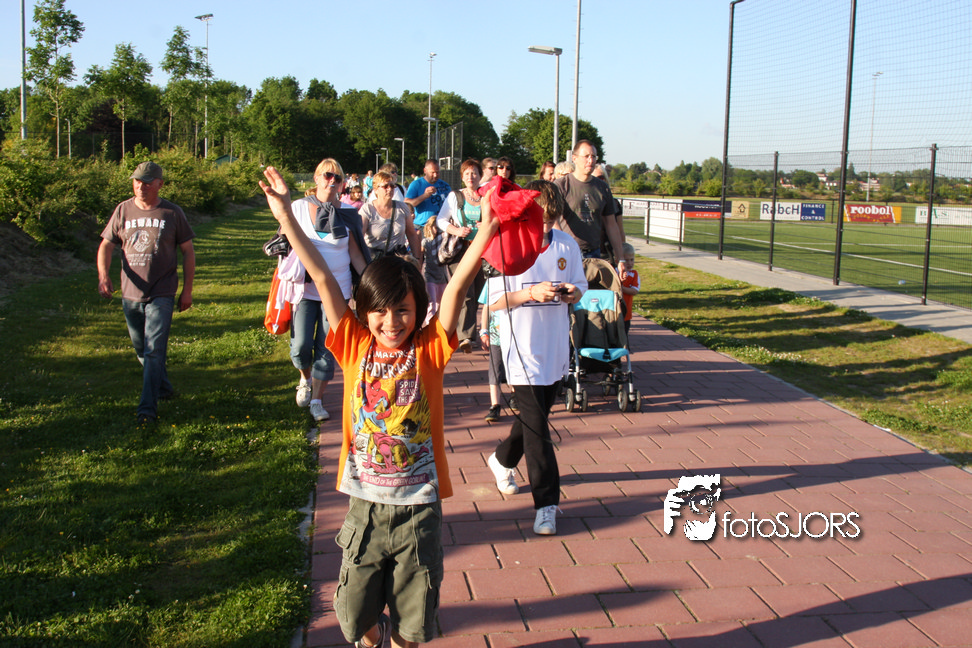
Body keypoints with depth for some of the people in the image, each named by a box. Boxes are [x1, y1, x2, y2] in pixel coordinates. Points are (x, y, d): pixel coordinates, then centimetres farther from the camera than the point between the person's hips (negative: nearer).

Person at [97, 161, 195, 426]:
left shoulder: (172, 213, -3)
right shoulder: (123, 210, 4)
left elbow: (188, 251, 3)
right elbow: (107, 245, 7)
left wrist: (187, 290, 0)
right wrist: (103, 274, -12)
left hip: (161, 295, -4)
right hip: (130, 294, 4)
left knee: (154, 350, -12)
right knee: (141, 349, 16)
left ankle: (148, 407, -11)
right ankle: (164, 388, 37)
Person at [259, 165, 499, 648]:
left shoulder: (428, 351, -6)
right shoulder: (355, 348, -3)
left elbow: (456, 287, -17)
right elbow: (323, 279, -8)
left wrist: (487, 228, -26)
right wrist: (286, 217, -9)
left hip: (419, 508, -1)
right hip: (366, 505, 2)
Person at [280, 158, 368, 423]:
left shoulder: (347, 213, 1)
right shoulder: (299, 208, 1)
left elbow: (356, 254, 6)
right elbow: (286, 239, 13)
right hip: (305, 288, 0)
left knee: (326, 348, 2)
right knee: (301, 345, -5)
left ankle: (316, 400, 15)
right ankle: (305, 380, 28)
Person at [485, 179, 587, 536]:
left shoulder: (567, 245, 4)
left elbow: (580, 288, 12)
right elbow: (495, 302, -9)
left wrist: (572, 293, -11)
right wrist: (531, 293, -24)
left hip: (555, 345, 5)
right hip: (522, 347, -5)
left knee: (536, 415, 18)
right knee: (536, 424, -8)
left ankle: (503, 459, 45)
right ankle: (546, 502, -2)